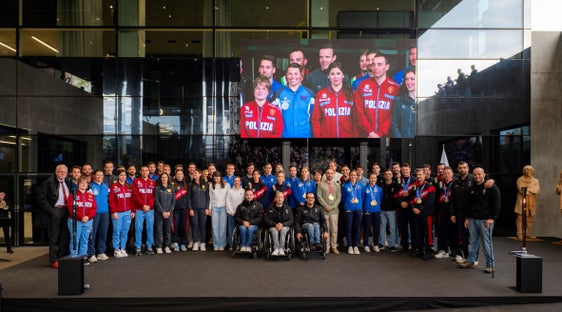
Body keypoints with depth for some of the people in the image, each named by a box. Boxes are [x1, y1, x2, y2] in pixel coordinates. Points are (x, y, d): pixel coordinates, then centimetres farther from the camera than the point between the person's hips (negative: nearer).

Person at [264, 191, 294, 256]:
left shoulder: (288, 208, 7)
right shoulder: (270, 208, 7)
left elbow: (291, 220, 2)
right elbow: (266, 220, 1)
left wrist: (282, 224, -16)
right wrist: (275, 224, -16)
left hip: (285, 226, 0)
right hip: (273, 226, 0)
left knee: (283, 229, -35)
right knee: (274, 230, -34)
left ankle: (281, 249, -39)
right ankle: (276, 249, -39)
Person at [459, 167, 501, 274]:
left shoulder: (492, 187, -3)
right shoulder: (471, 189, 16)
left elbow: (497, 204, -7)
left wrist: (492, 218, -13)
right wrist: (467, 217, 15)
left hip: (485, 220, -6)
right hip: (472, 219, 6)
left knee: (487, 243, -2)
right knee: (472, 242, 10)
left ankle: (490, 264, 6)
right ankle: (471, 260, 19)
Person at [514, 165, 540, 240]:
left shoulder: (535, 180, 13)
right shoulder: (520, 180, 0)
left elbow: (537, 190, -3)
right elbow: (521, 190, -12)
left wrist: (527, 189, -12)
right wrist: (532, 191, -5)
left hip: (531, 202, 4)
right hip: (522, 201, -4)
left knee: (530, 218, 7)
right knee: (520, 218, -7)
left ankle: (528, 233, 17)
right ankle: (520, 234, -6)